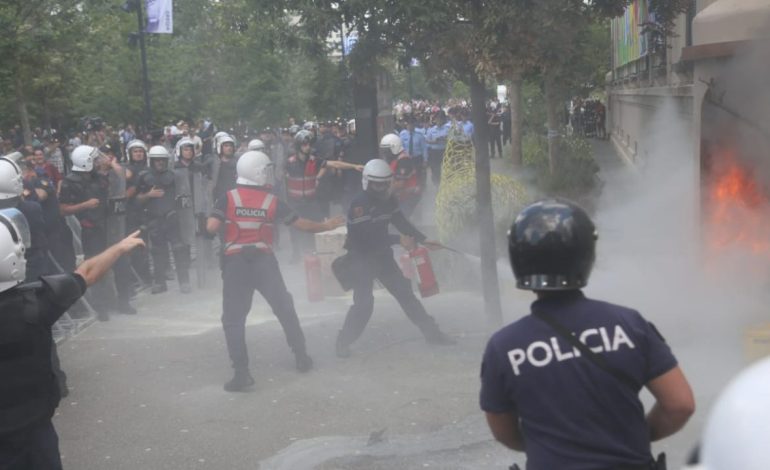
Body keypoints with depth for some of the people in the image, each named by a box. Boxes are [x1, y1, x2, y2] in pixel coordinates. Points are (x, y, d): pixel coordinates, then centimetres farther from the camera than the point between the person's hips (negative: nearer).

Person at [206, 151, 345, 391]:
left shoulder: (228, 198, -1)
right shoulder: (272, 201, 2)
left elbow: (211, 227, -11)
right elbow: (301, 224, 7)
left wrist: (227, 222, 12)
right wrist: (326, 226, 23)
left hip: (235, 262, -1)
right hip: (263, 260, 1)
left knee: (233, 318, 4)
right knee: (285, 309, 18)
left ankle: (242, 372, -5)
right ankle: (302, 358, 28)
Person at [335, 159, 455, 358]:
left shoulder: (389, 200, 1)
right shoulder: (358, 205, -22)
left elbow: (401, 222, 10)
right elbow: (367, 237, -28)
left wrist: (423, 240, 0)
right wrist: (399, 240, -27)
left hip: (382, 255, 7)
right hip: (361, 258, -7)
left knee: (405, 292, 9)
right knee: (363, 302, -14)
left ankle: (432, 333, 17)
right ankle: (343, 342, 3)